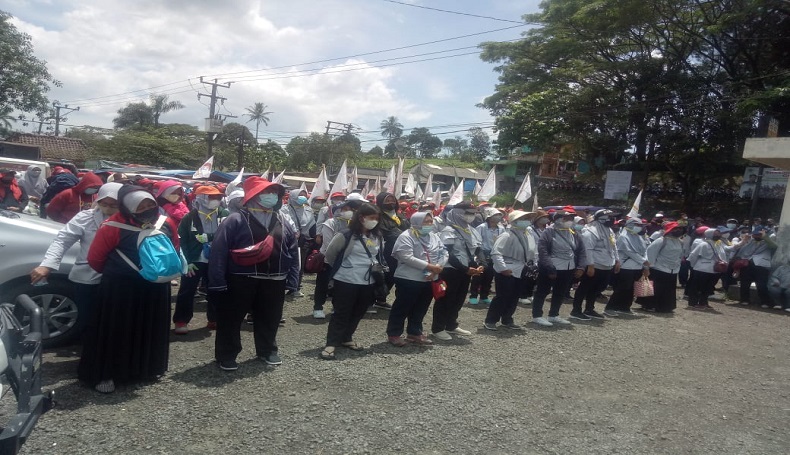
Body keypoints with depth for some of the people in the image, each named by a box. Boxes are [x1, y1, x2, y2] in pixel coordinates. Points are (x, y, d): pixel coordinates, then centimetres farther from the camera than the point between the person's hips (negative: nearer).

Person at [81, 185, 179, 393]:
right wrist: (114, 273, 5)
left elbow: (174, 249, 14)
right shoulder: (114, 225, -17)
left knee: (150, 328, 16)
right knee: (115, 330, 4)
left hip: (155, 286, 5)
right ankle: (104, 374, 18)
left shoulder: (166, 223, -3)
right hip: (120, 288, -5)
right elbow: (95, 257, -9)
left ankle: (147, 368, 33)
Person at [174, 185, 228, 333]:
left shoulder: (225, 215, -1)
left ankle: (214, 319, 26)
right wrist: (187, 261, -9)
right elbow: (182, 241, -4)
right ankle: (181, 321, 14)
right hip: (194, 261, -2)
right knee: (186, 292, 2)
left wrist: (209, 237, -19)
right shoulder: (189, 218, -4)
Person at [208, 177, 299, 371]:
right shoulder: (235, 220, -9)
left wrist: (292, 281, 3)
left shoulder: (284, 223, 6)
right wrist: (218, 283, -16)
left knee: (269, 319, 17)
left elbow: (293, 253, 9)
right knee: (231, 319, 7)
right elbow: (219, 253, -12)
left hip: (274, 281, 4)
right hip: (240, 281, -4)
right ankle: (226, 355, 24)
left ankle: (267, 350, 37)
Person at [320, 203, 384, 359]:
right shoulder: (346, 235, -13)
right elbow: (330, 254, -4)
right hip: (346, 281, -6)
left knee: (357, 313, 15)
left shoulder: (377, 237, 6)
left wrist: (378, 268, 10)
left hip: (368, 282, 6)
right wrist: (340, 268, 7)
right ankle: (331, 344, 7)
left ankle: (346, 338, 32)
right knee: (341, 313, -1)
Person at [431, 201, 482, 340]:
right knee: (445, 299, -1)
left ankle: (451, 325, 30)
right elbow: (449, 254, -20)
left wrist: (477, 265, -1)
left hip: (465, 270, 8)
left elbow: (477, 250, 17)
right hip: (450, 271, -8)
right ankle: (437, 328, 9)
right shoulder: (448, 231, -13)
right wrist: (466, 269, -22)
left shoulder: (471, 231, 12)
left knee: (459, 299, 16)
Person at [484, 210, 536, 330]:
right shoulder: (507, 236, -17)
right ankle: (490, 321, 5)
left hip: (521, 272, 8)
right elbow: (495, 252, -23)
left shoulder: (528, 237, 9)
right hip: (507, 272, -8)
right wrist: (503, 268, -25)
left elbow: (534, 253, 21)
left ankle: (507, 320, 27)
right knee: (502, 297, -6)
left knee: (514, 298, 13)